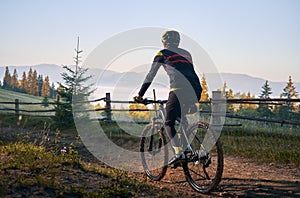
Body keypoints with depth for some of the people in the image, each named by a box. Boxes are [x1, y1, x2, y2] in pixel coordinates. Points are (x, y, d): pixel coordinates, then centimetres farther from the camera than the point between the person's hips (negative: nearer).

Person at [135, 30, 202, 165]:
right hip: (195, 92, 6)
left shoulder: (163, 53, 13)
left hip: (179, 90, -6)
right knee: (182, 120, 24)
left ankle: (179, 152, -17)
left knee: (169, 123, 1)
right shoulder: (186, 54, 29)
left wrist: (140, 95, 20)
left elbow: (150, 75, 13)